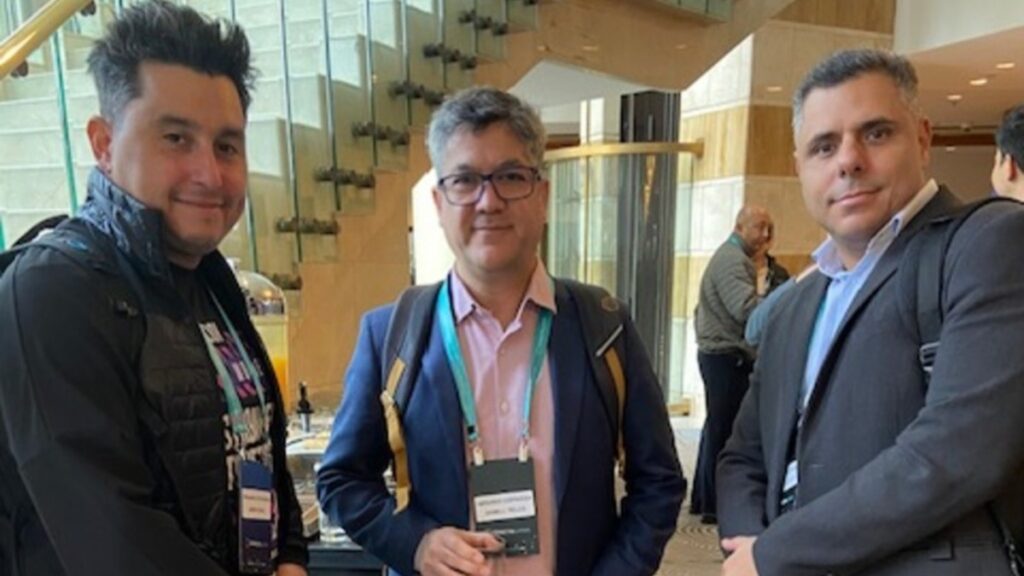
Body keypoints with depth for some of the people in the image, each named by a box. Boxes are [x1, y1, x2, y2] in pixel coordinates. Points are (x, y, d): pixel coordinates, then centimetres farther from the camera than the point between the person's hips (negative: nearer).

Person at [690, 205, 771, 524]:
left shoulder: (727, 256, 20)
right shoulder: (733, 259, -13)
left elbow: (702, 308, 23)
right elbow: (747, 309, -26)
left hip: (717, 354, 11)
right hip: (728, 357, -11)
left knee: (717, 428, 15)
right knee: (724, 430, -4)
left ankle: (702, 498, 23)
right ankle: (714, 505, 4)